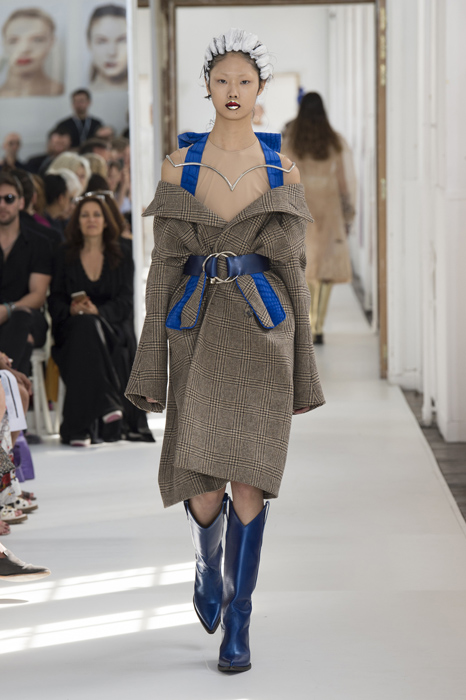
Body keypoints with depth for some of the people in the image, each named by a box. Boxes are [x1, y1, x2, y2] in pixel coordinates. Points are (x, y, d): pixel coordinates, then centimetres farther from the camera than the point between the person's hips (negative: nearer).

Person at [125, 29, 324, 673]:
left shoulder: (283, 170, 5)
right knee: (203, 486, -6)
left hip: (262, 331, 0)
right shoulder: (178, 165, 4)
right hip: (198, 330, 0)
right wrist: (151, 363, -1)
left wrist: (302, 365, 5)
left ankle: (237, 626, 6)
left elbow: (293, 267, 7)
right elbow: (165, 265, 4)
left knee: (250, 477, -6)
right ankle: (209, 566, 30)